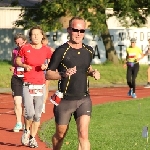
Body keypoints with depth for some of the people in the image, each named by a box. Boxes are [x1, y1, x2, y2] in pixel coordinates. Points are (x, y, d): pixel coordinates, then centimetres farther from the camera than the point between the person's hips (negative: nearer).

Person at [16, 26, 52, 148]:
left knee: (37, 115, 5)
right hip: (27, 85, -2)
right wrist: (24, 65, -8)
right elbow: (17, 60, 11)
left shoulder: (46, 50, 0)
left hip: (40, 85, 2)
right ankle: (26, 130, 15)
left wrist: (46, 66, -8)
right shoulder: (25, 48, -3)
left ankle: (32, 138, 21)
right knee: (29, 113, -14)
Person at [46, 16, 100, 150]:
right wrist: (63, 74, -25)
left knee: (83, 134, -14)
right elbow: (48, 74, -7)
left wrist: (93, 72, 4)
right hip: (64, 100, -2)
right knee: (60, 135, 13)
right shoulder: (61, 51, -9)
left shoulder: (89, 51, 7)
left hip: (84, 99, 3)